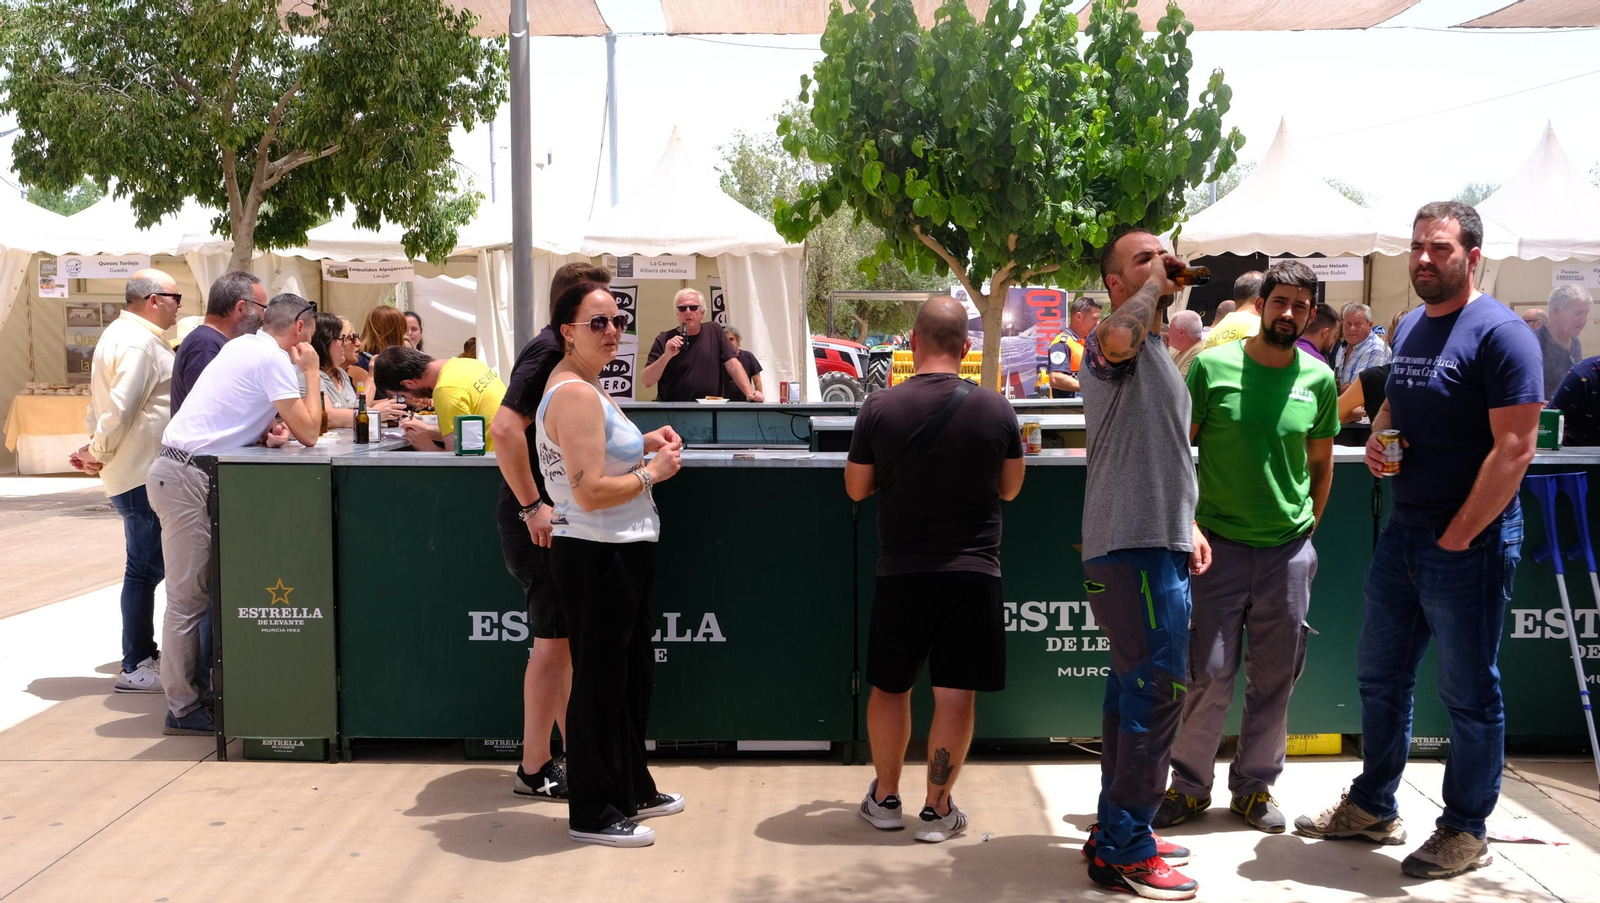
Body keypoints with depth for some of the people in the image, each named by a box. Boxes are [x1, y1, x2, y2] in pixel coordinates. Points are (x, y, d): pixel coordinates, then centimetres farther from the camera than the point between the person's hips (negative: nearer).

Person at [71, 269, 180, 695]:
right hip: (141, 473, -11)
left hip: (143, 471, 11)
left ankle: (144, 655, 24)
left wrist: (95, 449, 15)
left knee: (149, 564, 16)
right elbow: (119, 408, -24)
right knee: (145, 567, -5)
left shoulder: (121, 335, 18)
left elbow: (103, 402, 21)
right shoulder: (138, 343, -17)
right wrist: (97, 454, -11)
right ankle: (135, 669, 1)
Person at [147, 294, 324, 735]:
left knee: (195, 592, 14)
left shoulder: (245, 346, 15)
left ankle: (189, 694, 20)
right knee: (189, 596, -4)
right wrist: (311, 372, -3)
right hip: (187, 478, -10)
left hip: (177, 470, 10)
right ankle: (182, 708, 2)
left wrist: (268, 431, 0)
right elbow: (308, 433, -14)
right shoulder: (273, 359, -13)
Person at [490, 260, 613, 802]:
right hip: (539, 523, -10)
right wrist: (532, 505, -25)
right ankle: (534, 770, 6)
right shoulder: (548, 351, -16)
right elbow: (505, 428, -27)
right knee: (554, 640, -4)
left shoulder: (565, 352, 15)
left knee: (572, 640, 14)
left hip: (561, 517, 10)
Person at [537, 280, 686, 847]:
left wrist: (643, 444, 12)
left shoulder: (585, 387, 14)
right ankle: (593, 815, 13)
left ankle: (632, 789, 35)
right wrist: (652, 472, -13)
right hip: (597, 557, -11)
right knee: (600, 681, 0)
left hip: (621, 553, 11)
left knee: (633, 674, 20)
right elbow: (591, 492, -26)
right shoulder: (575, 395, -20)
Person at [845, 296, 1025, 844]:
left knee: (889, 686, 15)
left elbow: (856, 488, 4)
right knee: (955, 692, 6)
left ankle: (885, 798, 26)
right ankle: (938, 809, 12)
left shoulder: (880, 408, -7)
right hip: (974, 570, 0)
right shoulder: (995, 409, -5)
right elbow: (1009, 489, 7)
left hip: (901, 572, 0)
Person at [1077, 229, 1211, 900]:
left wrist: (1187, 523, 20)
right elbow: (1116, 337, -38)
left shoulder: (1157, 353, 22)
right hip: (1133, 547, -11)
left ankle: (1118, 832, 26)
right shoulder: (1112, 341, -10)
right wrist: (1152, 281, -19)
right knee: (1157, 688, -10)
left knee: (1136, 687, 15)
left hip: (1157, 544, 11)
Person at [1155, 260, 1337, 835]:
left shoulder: (1318, 378, 4)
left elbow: (1321, 463, 15)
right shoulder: (1212, 367, -4)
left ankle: (1254, 786, 25)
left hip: (1289, 548, 3)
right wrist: (1188, 524, -8)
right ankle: (1190, 787, 16)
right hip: (1220, 544, -2)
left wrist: (1308, 528, 11)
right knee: (1210, 674, -1)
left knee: (1275, 677, 9)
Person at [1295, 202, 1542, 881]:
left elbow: (1514, 448, -19)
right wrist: (1377, 437, 3)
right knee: (1379, 675, 16)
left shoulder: (1499, 333, -14)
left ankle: (1465, 831, 20)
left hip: (1468, 543, -8)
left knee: (1469, 693, 5)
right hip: (1402, 532, 8)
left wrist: (1458, 537, -18)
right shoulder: (1409, 327, 11)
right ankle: (1373, 808, 32)